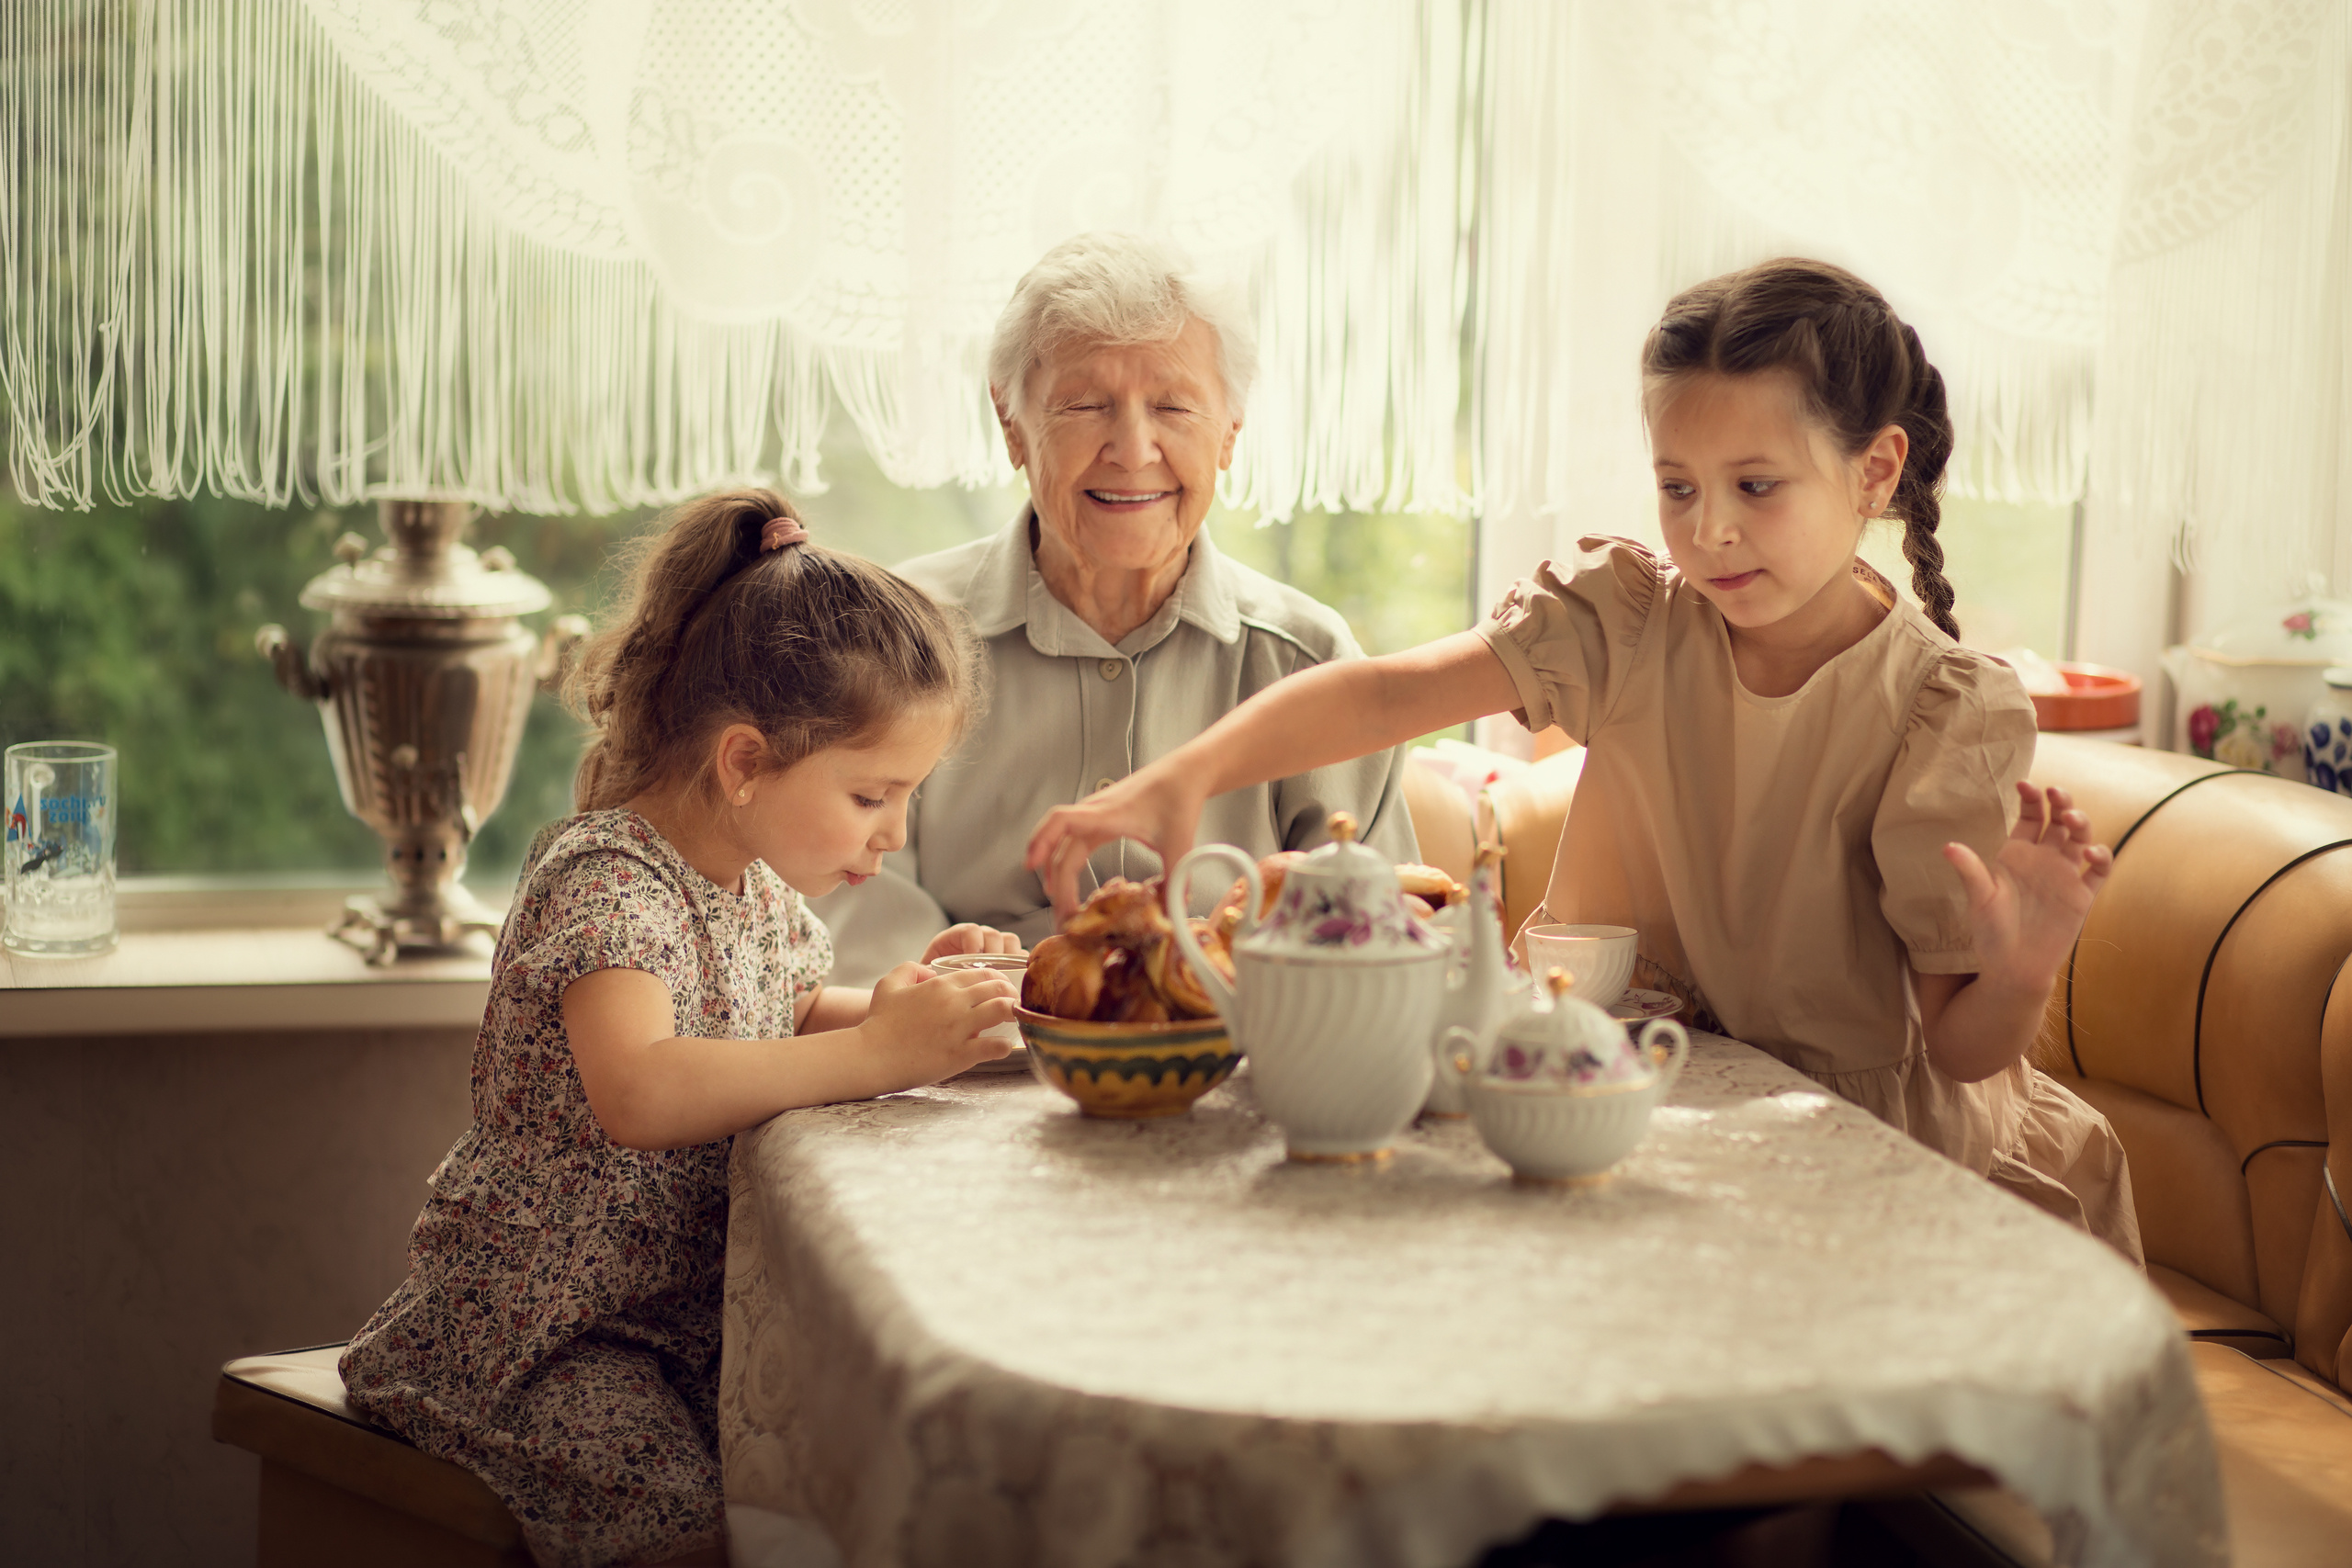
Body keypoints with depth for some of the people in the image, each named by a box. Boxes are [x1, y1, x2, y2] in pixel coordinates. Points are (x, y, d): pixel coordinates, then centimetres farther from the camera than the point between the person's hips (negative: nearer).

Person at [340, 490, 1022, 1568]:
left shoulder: (759, 884, 8)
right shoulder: (606, 882, -21)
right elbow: (639, 1093, -38)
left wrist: (903, 1005, 5)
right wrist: (874, 1052, -37)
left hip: (698, 1307, 8)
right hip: (546, 1341, -8)